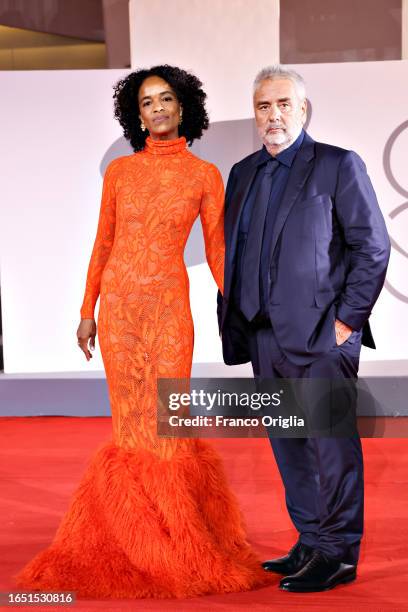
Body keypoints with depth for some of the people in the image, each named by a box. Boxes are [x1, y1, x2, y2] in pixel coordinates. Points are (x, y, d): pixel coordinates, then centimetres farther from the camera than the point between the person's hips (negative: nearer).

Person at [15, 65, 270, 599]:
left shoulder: (205, 174, 1)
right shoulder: (119, 170, 6)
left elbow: (217, 251, 3)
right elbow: (103, 244, 10)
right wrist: (88, 310, 7)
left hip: (169, 303, -2)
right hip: (118, 299, 2)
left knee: (163, 419, -1)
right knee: (131, 419, 5)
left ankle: (178, 541, 17)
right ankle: (138, 540, 21)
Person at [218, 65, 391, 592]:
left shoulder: (339, 166, -2)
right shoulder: (242, 173, 16)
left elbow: (372, 247, -6)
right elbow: (231, 252, 18)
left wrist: (347, 320, -11)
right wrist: (232, 323, 11)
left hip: (320, 333, -6)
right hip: (263, 334, 7)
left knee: (331, 445, -1)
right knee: (288, 446, 12)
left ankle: (339, 555, 10)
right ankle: (310, 543, 25)